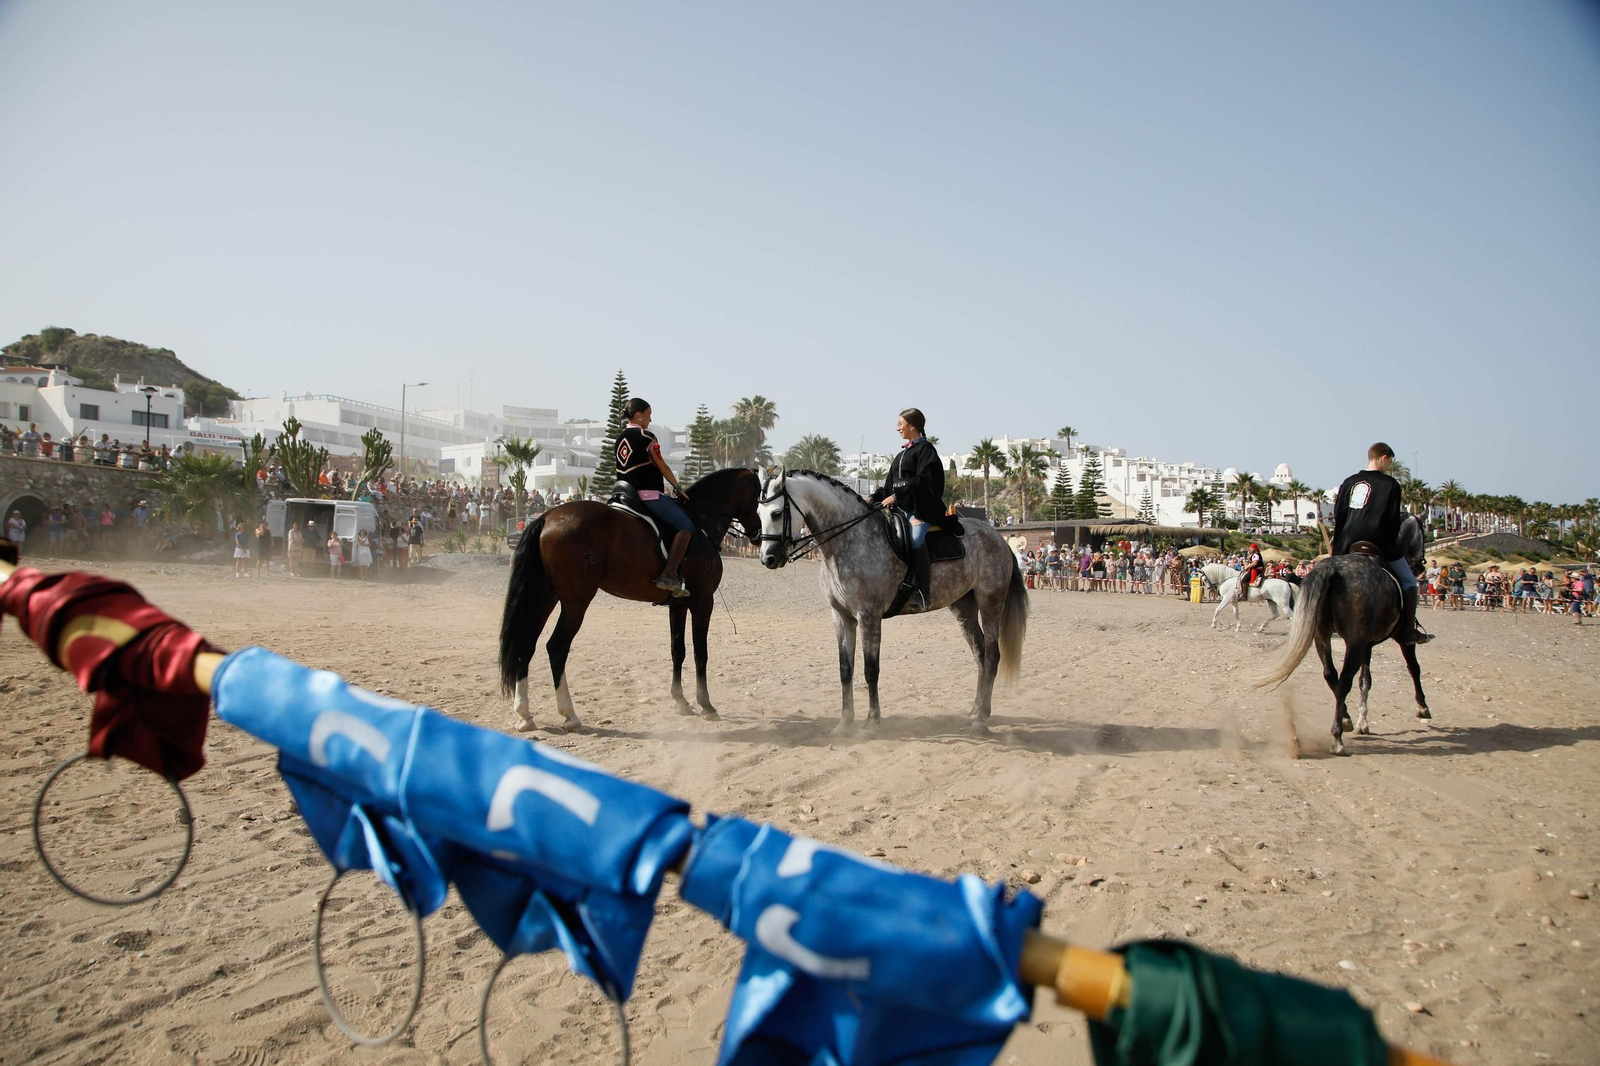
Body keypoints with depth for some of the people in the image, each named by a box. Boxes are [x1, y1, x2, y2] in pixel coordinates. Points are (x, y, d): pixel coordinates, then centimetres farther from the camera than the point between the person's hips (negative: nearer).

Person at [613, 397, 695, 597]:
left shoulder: (620, 438, 18)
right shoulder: (646, 436, -7)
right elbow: (662, 466, -3)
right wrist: (678, 488, 9)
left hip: (628, 495, 10)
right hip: (649, 494, -10)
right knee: (686, 526, -12)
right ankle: (669, 575, -24)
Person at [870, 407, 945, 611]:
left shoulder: (925, 449, -1)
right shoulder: (901, 455, 24)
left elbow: (923, 481, -14)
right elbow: (890, 485, 23)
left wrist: (896, 496, -19)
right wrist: (875, 498, 6)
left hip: (921, 510, -9)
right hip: (901, 510, 10)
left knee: (916, 540, -32)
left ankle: (924, 593, -32)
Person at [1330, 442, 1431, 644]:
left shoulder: (1349, 482, 12)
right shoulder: (1390, 484, -2)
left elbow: (1338, 516, 10)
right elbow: (1393, 519, -5)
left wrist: (1338, 545, 16)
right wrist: (1392, 543, 10)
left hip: (1348, 545, 4)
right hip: (1378, 544, -4)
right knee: (1408, 581, 11)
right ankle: (1408, 631, 6)